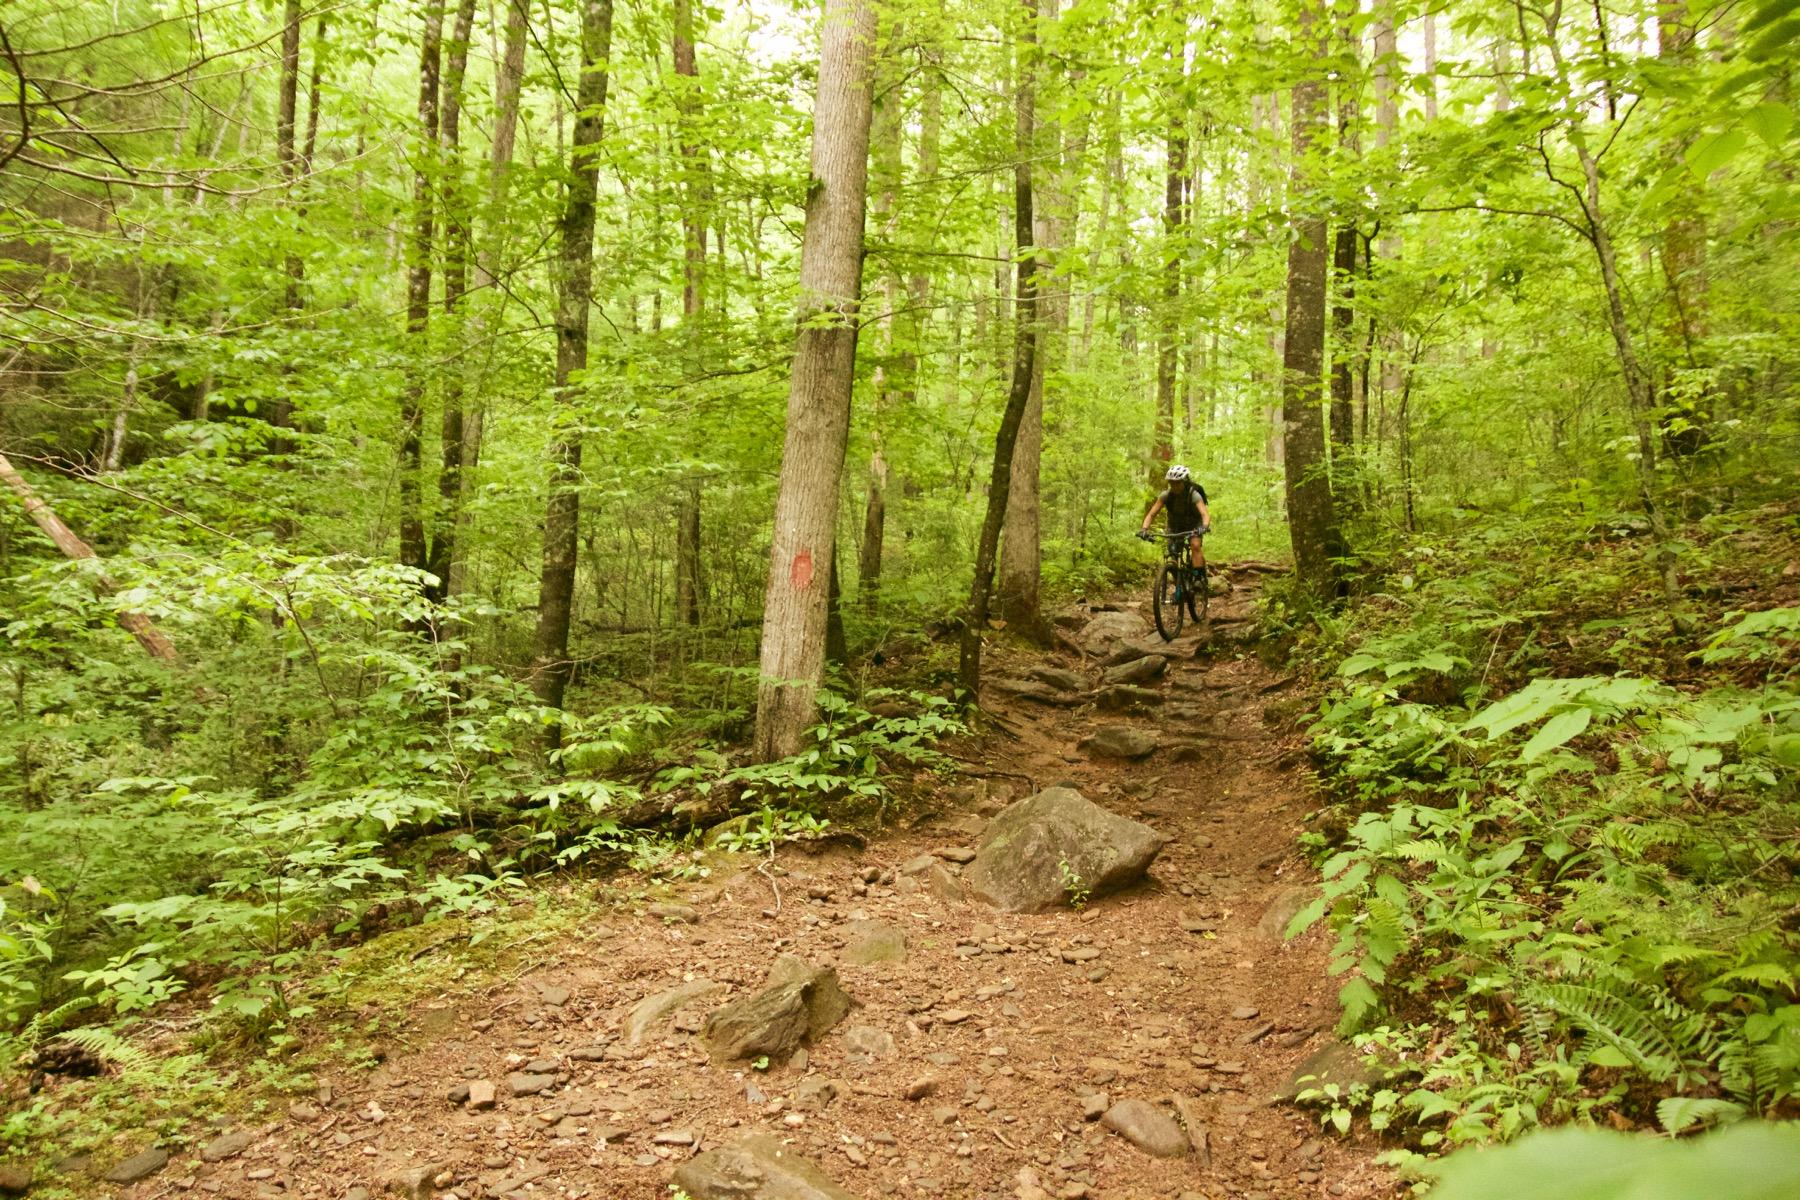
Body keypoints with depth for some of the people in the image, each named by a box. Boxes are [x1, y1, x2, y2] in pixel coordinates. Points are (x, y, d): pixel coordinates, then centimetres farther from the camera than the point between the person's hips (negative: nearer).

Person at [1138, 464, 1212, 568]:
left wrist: (1204, 527, -63)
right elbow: (1151, 514, -24)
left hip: (1193, 526, -3)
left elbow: (1205, 514, -42)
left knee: (1195, 545, -28)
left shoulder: (1194, 495, -29)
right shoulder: (1166, 496, -22)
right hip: (1175, 526, 3)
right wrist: (1144, 529, -42)